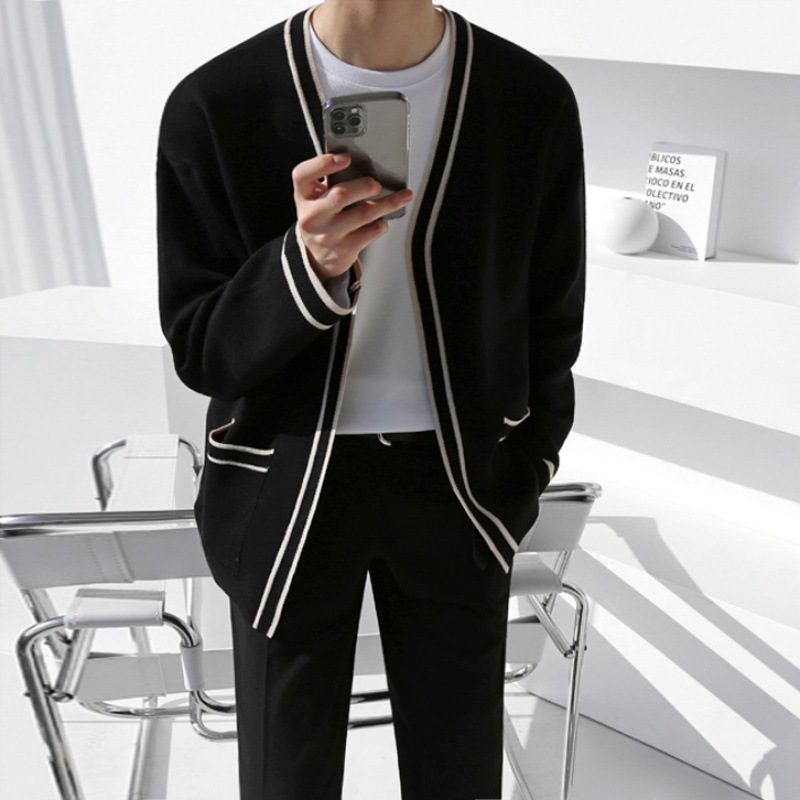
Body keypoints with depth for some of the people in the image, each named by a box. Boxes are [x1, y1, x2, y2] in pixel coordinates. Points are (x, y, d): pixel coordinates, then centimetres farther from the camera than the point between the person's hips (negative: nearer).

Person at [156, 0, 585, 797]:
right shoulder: (214, 106, -12)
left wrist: (518, 484, 6)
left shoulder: (535, 102, -8)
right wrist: (309, 266, -28)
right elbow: (197, 351, -8)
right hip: (288, 489, -1)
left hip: (458, 481, 2)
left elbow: (549, 327, 5)